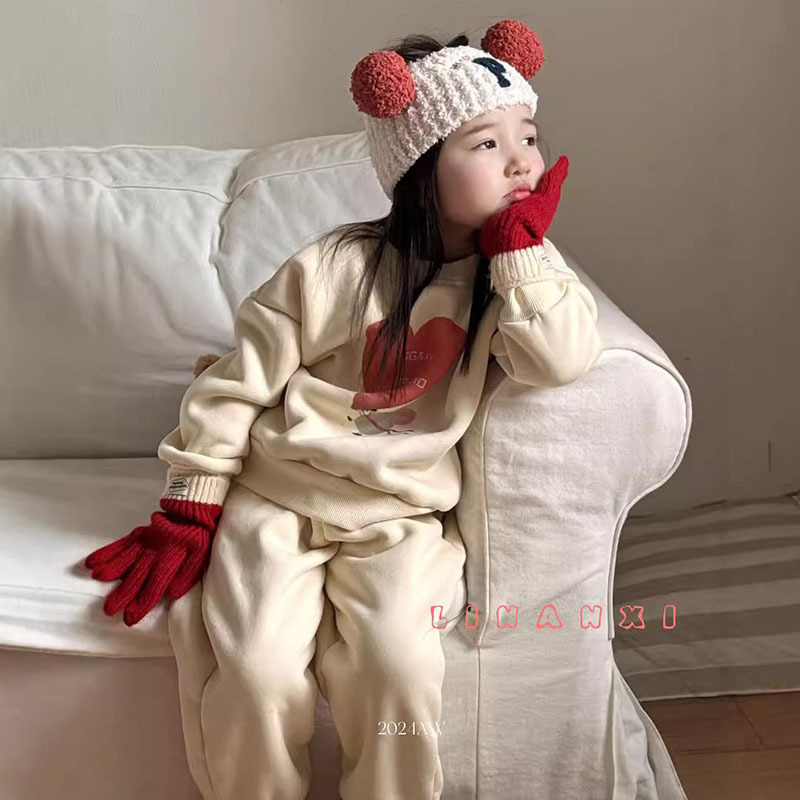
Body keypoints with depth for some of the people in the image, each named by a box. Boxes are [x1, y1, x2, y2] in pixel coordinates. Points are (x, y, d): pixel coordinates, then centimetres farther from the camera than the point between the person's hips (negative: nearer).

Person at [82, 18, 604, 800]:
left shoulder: (513, 278, 2)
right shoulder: (333, 268, -9)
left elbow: (561, 359, -18)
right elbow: (233, 388, -4)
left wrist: (523, 240, -15)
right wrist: (185, 518, -3)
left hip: (401, 520, 2)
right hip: (276, 500, -1)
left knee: (398, 664, -24)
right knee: (257, 671, -21)